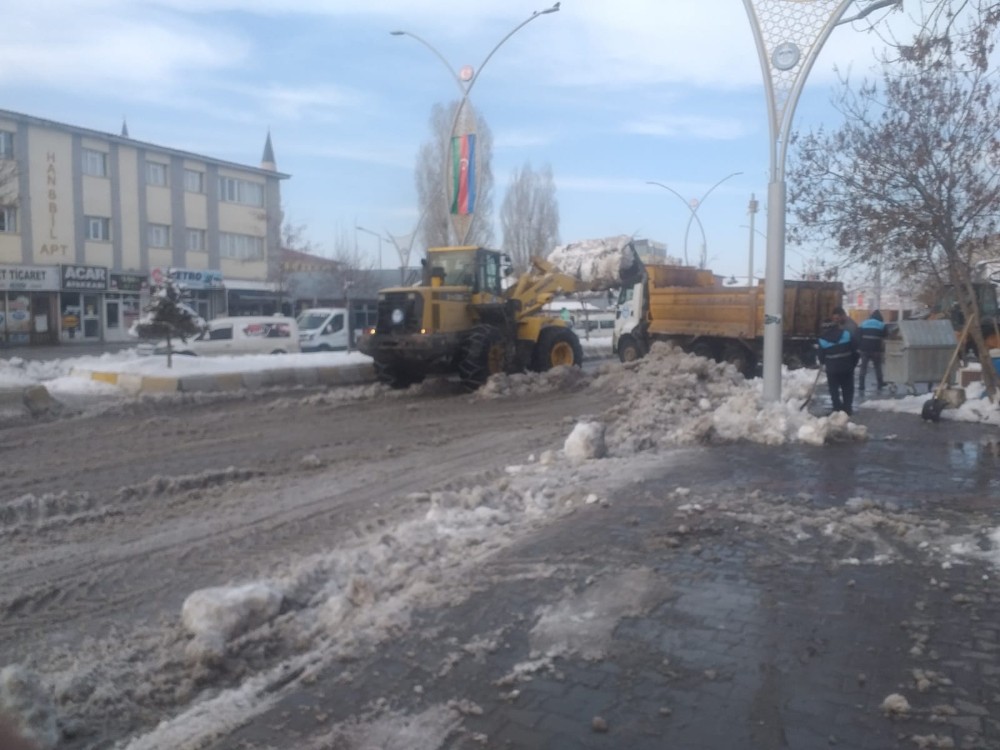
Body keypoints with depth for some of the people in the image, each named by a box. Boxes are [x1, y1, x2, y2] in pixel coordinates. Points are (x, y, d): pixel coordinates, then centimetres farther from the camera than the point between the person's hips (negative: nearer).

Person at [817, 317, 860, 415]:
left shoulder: (822, 339, -3)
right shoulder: (846, 334, -3)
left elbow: (821, 355, 0)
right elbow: (855, 349, -3)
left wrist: (823, 362, 21)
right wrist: (854, 363, 7)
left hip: (832, 368, -1)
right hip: (847, 367, 1)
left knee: (834, 390, 9)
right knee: (848, 389, 13)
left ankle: (837, 409, 4)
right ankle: (847, 409, 13)